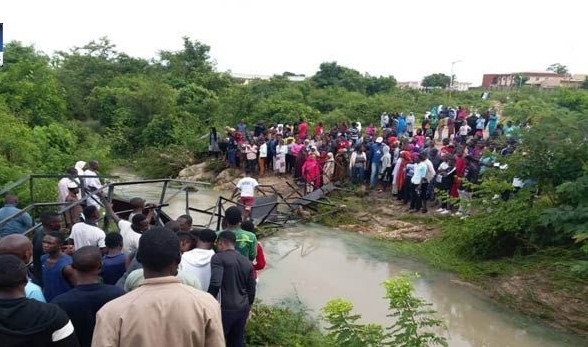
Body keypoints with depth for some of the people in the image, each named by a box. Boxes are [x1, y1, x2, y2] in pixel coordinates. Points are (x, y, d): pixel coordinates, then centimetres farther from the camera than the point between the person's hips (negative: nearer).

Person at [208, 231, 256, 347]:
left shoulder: (219, 258, -8)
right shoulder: (247, 262, 11)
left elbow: (215, 284, -20)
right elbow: (251, 289, 14)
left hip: (225, 308, -6)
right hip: (243, 309, 6)